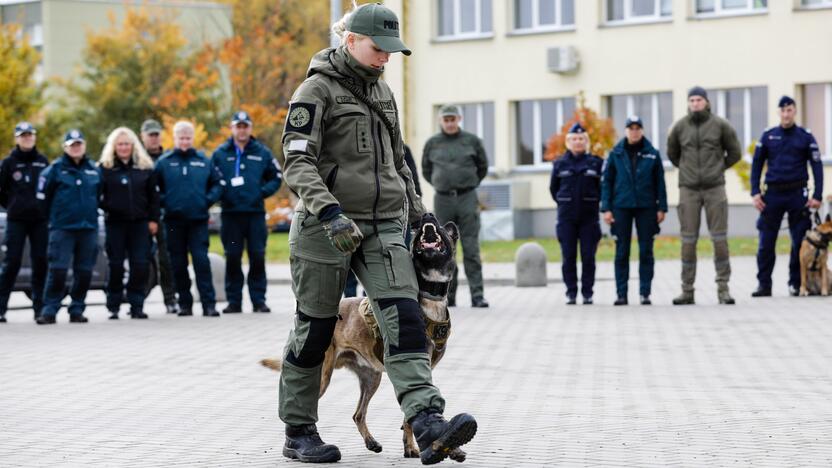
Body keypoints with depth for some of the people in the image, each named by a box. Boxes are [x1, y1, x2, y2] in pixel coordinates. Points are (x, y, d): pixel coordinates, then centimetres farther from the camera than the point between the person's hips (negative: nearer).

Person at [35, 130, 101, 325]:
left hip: (88, 228, 4)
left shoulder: (94, 170, 10)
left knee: (84, 272, 4)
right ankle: (50, 310, -6)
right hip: (62, 228, -4)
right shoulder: (55, 169, 0)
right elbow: (43, 196, 4)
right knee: (58, 269, -11)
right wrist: (54, 216, 9)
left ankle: (77, 310, 14)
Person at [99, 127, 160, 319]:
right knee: (116, 266, 0)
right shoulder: (105, 168, 2)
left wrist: (153, 219, 5)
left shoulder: (145, 167, 7)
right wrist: (105, 208, -9)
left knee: (141, 265, -3)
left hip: (140, 223, 2)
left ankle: (136, 305, 4)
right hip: (115, 224, -2)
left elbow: (153, 195, 9)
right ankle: (113, 307, 8)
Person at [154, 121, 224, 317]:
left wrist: (208, 200, 0)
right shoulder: (163, 162, 4)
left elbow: (219, 183, 13)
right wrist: (164, 202, -5)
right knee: (179, 264, 5)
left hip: (198, 220, -1)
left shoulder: (203, 161, 7)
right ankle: (185, 303, 13)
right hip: (174, 220, 1)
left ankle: (208, 303, -8)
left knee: (202, 261, -8)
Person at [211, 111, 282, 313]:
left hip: (256, 213, 0)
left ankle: (259, 299, 8)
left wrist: (263, 191, -4)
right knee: (232, 258, 3)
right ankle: (234, 301, 9)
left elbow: (276, 178, 11)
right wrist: (221, 194, -9)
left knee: (258, 257, 1)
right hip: (231, 214, 0)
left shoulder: (262, 152, 7)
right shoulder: (220, 154, 5)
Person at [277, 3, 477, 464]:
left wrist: (417, 213, 22)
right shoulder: (318, 89, -5)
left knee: (402, 316, -13)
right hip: (327, 224, -5)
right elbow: (297, 161, -15)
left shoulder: (381, 90, 17)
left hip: (383, 224, 5)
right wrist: (330, 212, -28)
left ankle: (427, 425, -25)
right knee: (315, 329, 4)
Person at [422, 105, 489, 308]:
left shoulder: (472, 141, 4)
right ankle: (449, 295, 11)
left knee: (471, 248, -7)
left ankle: (477, 295, -7)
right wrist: (440, 185, 12)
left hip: (467, 199, -2)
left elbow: (482, 167, 15)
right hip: (443, 200, 2)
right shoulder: (432, 143, 7)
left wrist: (470, 185, 11)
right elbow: (426, 171, 19)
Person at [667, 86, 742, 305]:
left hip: (714, 188, -1)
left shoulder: (720, 125, 1)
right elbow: (672, 154, 21)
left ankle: (723, 288, 2)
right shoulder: (679, 127, 5)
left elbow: (734, 153, 11)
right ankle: (687, 290, 5)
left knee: (720, 239, -3)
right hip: (688, 190, 1)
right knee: (688, 240, 1)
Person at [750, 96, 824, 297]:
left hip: (798, 195, -1)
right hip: (772, 194, 1)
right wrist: (755, 193, 0)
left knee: (799, 242, 1)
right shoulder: (768, 136, 8)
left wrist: (817, 196, -5)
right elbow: (756, 165, 10)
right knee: (766, 243, -1)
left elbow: (817, 166, 3)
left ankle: (796, 284, 11)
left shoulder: (805, 137, 4)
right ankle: (764, 284, 5)